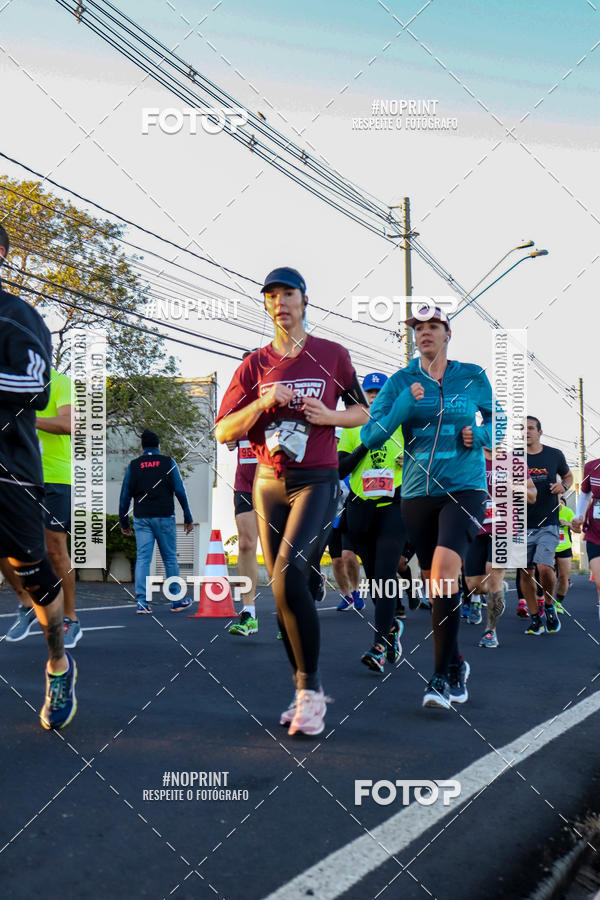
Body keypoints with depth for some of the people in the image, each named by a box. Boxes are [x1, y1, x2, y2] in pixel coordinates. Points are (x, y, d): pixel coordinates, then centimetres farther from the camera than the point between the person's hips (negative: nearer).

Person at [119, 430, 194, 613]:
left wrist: (123, 522, 15)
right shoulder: (168, 463, 3)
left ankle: (141, 601, -10)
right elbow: (180, 491, -1)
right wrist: (188, 518, 5)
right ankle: (177, 600, 13)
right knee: (170, 559, 7)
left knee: (142, 558, 1)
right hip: (164, 517, -1)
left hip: (141, 518, 1)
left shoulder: (133, 466, 7)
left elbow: (125, 496, 7)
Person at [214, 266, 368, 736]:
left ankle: (309, 686, -10)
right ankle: (308, 693, 17)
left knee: (290, 577, -21)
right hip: (269, 483, 4)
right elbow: (223, 432, 3)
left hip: (316, 481, -4)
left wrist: (329, 415, -8)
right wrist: (263, 403, -13)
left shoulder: (333, 355, 4)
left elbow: (361, 412, 13)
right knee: (285, 590, 6)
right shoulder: (255, 364, 8)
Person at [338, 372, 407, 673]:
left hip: (393, 507, -2)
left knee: (385, 574, -14)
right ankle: (391, 626, 34)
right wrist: (365, 445, -11)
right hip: (360, 509, 2)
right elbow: (340, 469, 0)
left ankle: (379, 647, -18)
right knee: (373, 576, 9)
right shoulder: (352, 427, 9)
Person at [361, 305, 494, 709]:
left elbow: (497, 422, 18)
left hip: (465, 489, -2)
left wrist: (480, 434, -3)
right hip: (418, 493, 3)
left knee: (443, 569, -23)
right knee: (434, 583, 8)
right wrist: (405, 404, -14)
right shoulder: (400, 382, 5)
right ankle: (456, 666, 28)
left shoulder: (474, 377, 5)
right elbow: (370, 436, -3)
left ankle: (442, 677, -18)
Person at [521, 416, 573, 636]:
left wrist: (563, 486, -2)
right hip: (522, 524, 2)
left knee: (544, 567, -17)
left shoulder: (554, 455, 4)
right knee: (526, 573, 3)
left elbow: (568, 476, 20)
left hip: (548, 523, -1)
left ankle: (549, 606, 11)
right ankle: (535, 619, 17)